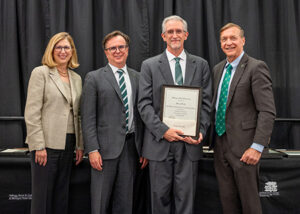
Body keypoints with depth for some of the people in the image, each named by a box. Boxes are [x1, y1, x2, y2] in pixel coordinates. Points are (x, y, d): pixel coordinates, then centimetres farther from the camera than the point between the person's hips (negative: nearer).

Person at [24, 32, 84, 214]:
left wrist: (80, 145, 10)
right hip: (47, 144, -5)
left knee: (62, 195, 11)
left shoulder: (77, 78, 14)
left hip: (68, 144, 5)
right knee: (43, 195, 1)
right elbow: (32, 112, -9)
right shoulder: (41, 73, -3)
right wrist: (39, 146, -15)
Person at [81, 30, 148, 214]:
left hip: (131, 146, 3)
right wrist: (92, 150, -11)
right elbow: (88, 118, -3)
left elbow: (142, 114, 11)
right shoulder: (94, 78, 2)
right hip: (106, 146, -3)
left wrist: (145, 149, 6)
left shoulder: (137, 78, 12)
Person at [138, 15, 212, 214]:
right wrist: (162, 130, -14)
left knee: (186, 196, 6)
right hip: (160, 141, -1)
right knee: (160, 196, 8)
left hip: (190, 141, 1)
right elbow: (144, 103, -2)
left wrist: (201, 131, -8)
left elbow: (206, 102, 7)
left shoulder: (201, 65, 10)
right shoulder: (150, 65, 5)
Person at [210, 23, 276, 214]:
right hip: (220, 144, 7)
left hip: (243, 147, -6)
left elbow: (267, 111, -15)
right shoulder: (218, 69, 14)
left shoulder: (256, 68, -9)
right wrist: (212, 137, 11)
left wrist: (257, 147, -20)